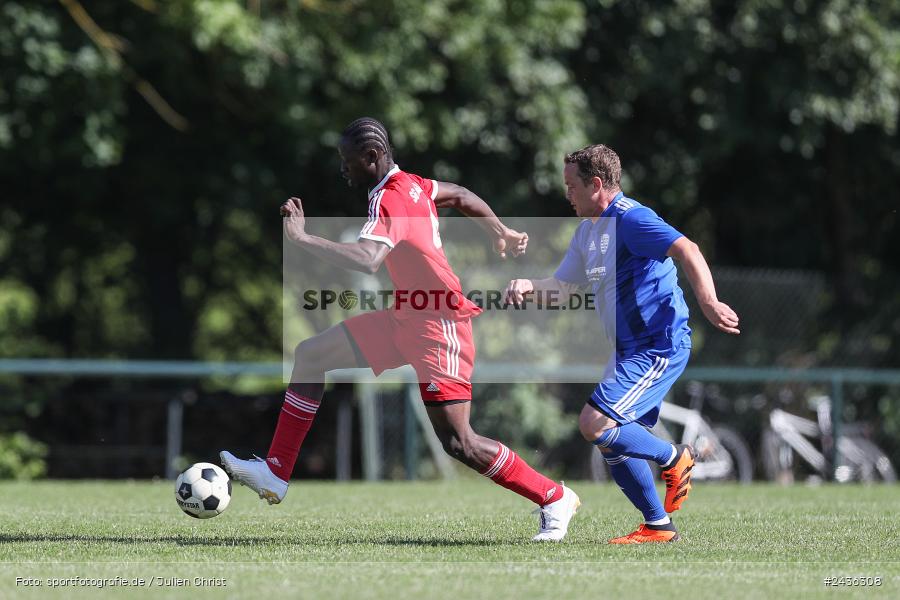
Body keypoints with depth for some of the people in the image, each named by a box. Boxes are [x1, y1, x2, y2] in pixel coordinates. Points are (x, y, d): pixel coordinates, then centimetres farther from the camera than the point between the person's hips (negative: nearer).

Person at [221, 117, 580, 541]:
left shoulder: (390, 201, -23)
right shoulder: (410, 185, 6)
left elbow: (366, 261, -40)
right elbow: (460, 196, 23)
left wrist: (302, 238, -35)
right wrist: (500, 231, 34)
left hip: (438, 326, -10)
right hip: (406, 318, 10)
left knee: (458, 444, -11)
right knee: (311, 355, 10)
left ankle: (555, 499, 3)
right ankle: (276, 473, 12)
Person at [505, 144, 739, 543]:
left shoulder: (630, 218, -15)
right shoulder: (587, 230, 16)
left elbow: (687, 251, -26)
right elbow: (564, 286, 22)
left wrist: (708, 303, -38)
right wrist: (528, 286, 1)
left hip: (659, 347, -10)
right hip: (631, 350, 10)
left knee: (595, 424, -19)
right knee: (612, 442, 7)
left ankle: (673, 459, 1)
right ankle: (658, 526, 15)